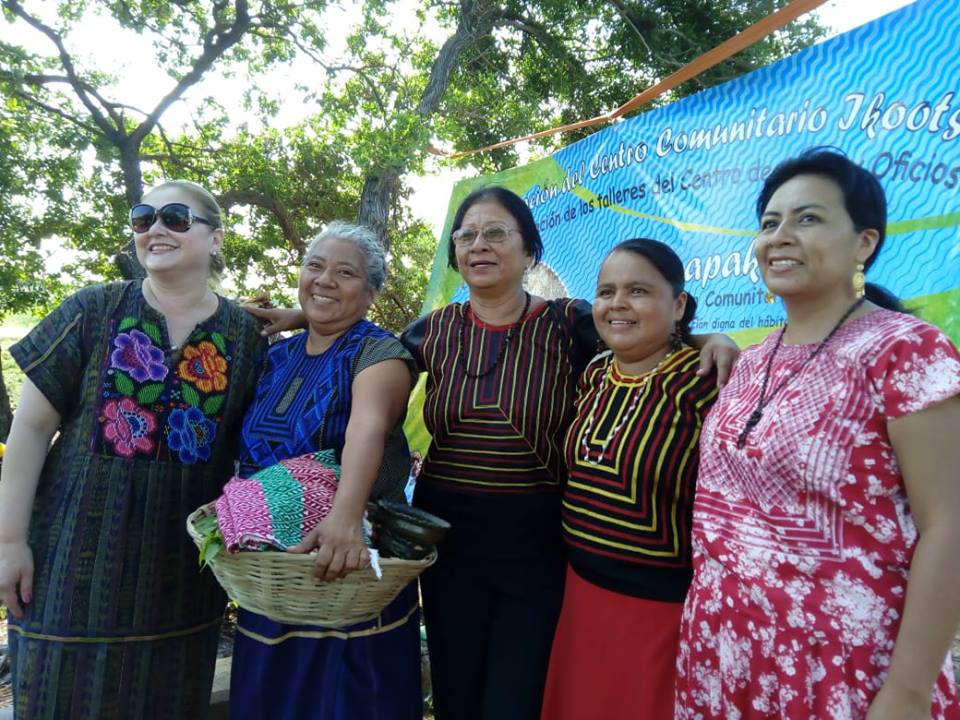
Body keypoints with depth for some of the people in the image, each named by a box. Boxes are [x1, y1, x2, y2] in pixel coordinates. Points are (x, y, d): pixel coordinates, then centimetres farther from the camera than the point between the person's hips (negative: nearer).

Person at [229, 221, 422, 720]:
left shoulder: (379, 354, -11)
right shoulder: (276, 356, 8)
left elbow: (367, 428, -32)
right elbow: (248, 445, 17)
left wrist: (345, 516, -48)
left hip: (350, 562, -5)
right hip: (270, 565, 6)